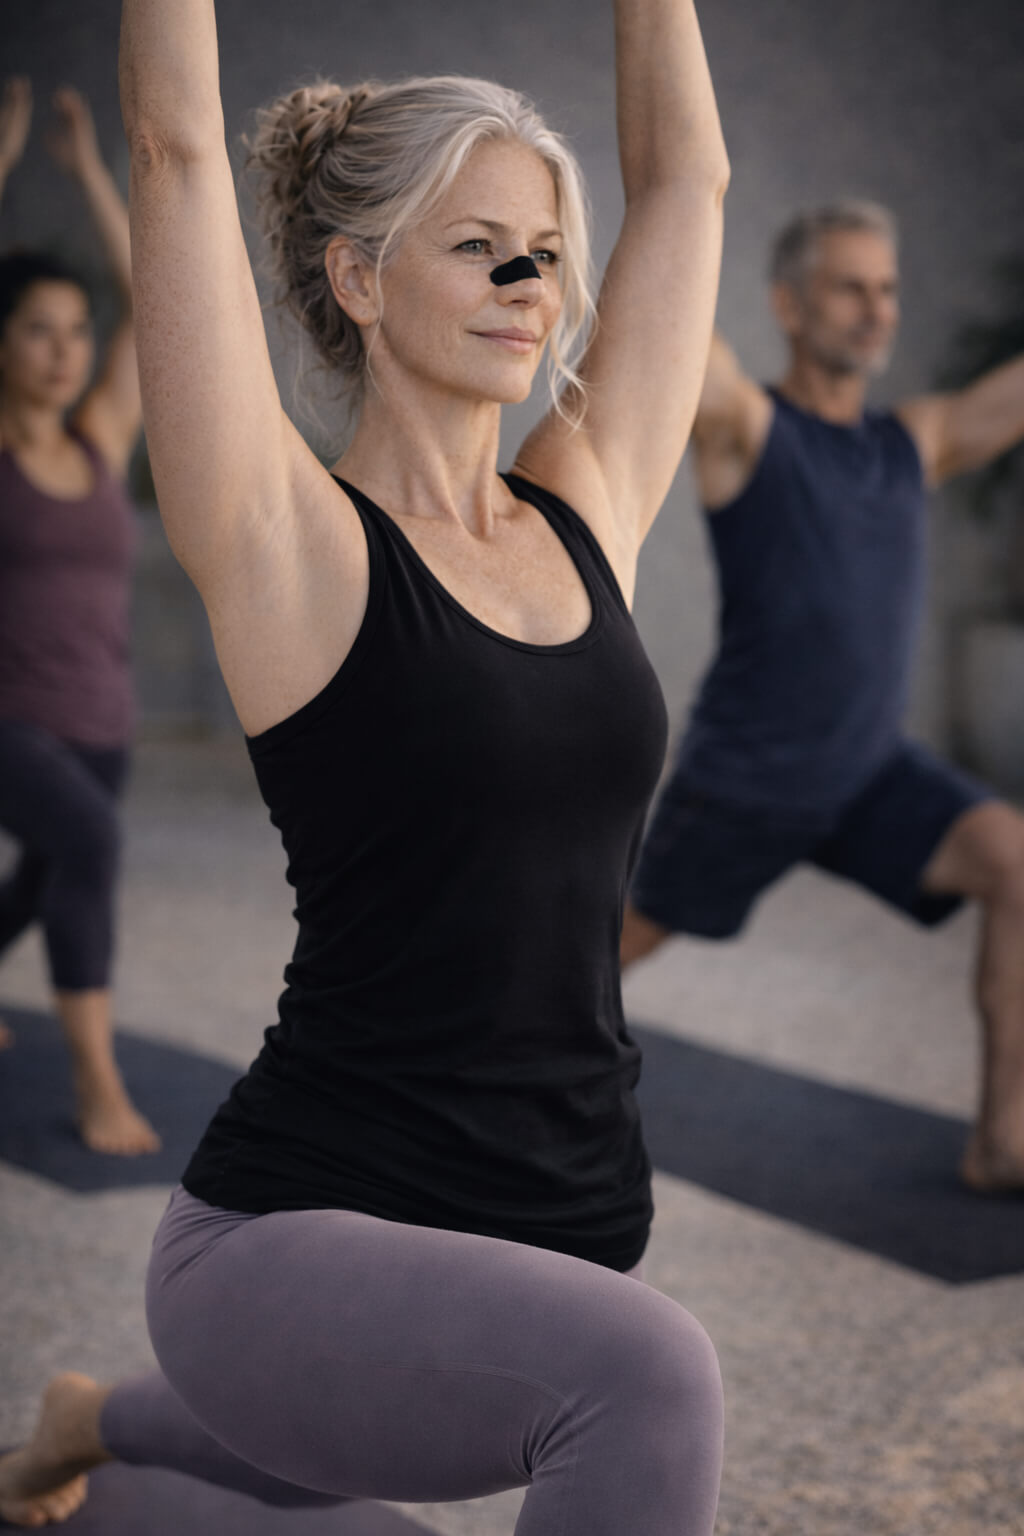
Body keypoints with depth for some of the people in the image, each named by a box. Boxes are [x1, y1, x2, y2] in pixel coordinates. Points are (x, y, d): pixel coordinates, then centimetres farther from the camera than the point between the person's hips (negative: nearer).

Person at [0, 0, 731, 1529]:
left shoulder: (588, 514, 3)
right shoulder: (290, 542, -11)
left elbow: (686, 175, 9)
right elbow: (179, 144, -16)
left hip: (560, 1225, 7)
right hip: (296, 1243, -6)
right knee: (646, 1376, -36)